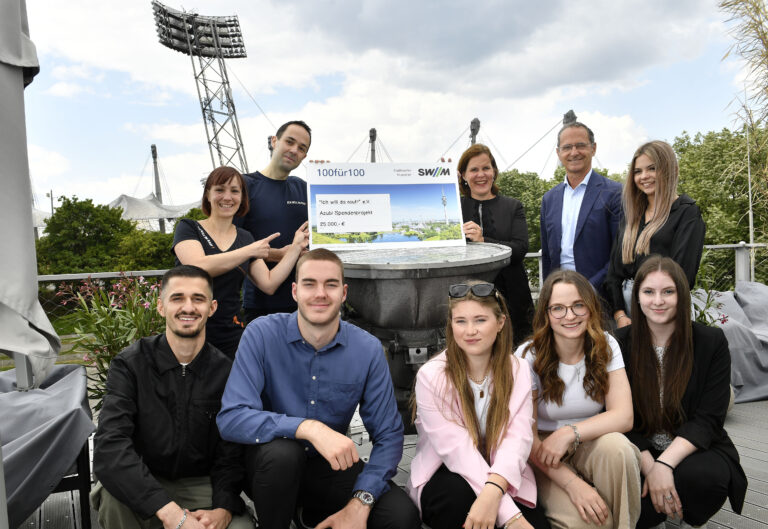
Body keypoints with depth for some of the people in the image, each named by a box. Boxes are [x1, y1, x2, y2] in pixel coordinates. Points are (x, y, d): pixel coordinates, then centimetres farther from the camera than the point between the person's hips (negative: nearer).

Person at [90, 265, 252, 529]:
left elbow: (230, 454, -5)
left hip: (201, 485, 1)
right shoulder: (130, 365, -11)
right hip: (140, 485, 0)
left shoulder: (226, 371, -7)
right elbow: (109, 448, -24)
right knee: (114, 493, -32)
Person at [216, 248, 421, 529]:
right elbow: (231, 418, -25)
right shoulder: (262, 334, -16)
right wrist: (309, 428, -38)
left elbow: (388, 435, -7)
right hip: (270, 464, -2)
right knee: (282, 451, -36)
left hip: (331, 465, 3)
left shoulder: (368, 350, -10)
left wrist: (360, 504, -20)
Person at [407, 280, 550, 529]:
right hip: (443, 478, -2)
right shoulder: (431, 376, -13)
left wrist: (493, 492, -37)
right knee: (459, 493, -33)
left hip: (503, 482, 2)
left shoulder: (517, 371, -3)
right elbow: (457, 449, -22)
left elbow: (518, 438, -17)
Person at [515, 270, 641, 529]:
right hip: (545, 456, -3)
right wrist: (572, 483, -25)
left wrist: (569, 433, -26)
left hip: (592, 444, 3)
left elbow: (623, 416, -13)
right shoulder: (529, 356, -13)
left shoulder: (605, 346, -5)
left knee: (616, 446, -32)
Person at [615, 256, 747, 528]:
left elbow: (708, 420, -11)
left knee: (697, 475, -35)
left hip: (696, 450, 0)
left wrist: (665, 464, -25)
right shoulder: (621, 343, -4)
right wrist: (650, 467, -21)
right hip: (639, 453, 1)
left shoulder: (712, 341, -6)